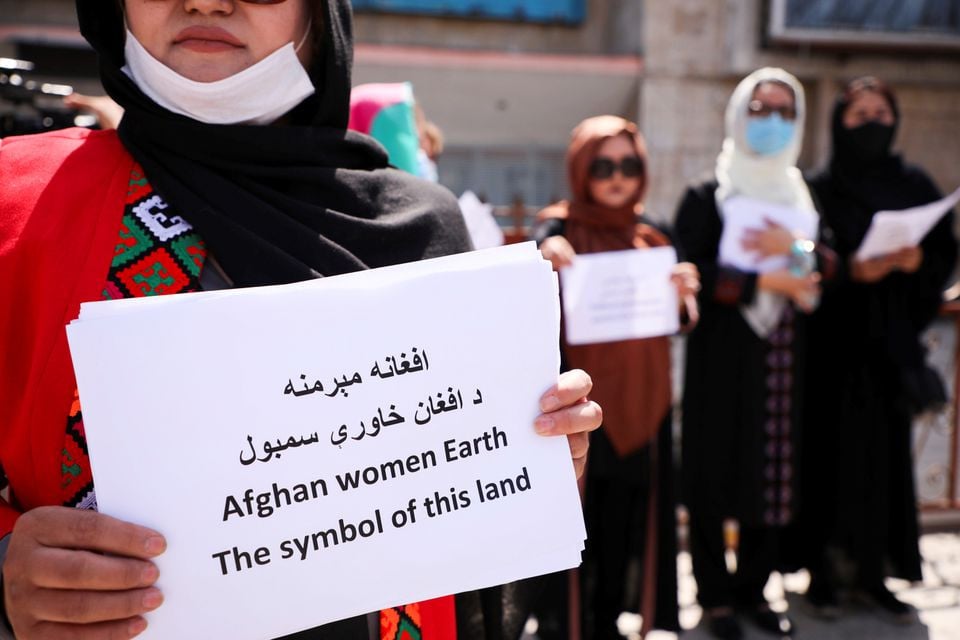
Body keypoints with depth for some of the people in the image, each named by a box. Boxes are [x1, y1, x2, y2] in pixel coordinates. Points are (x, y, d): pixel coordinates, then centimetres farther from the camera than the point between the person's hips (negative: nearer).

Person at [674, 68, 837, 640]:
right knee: (717, 470, -1)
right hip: (724, 356, -4)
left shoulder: (805, 195, 14)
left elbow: (834, 265, 4)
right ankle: (715, 593, 12)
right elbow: (694, 274, -11)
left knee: (775, 468, 5)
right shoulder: (708, 197, 0)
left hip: (784, 358, 4)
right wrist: (766, 281, -15)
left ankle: (753, 587, 20)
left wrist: (795, 249, -14)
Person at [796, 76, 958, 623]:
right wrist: (850, 270, -20)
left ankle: (874, 572, 17)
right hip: (837, 339, -3)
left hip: (893, 340, 3)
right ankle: (823, 569, 12)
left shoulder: (916, 186, 9)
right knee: (832, 449, 0)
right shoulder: (819, 189, -1)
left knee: (888, 450, 5)